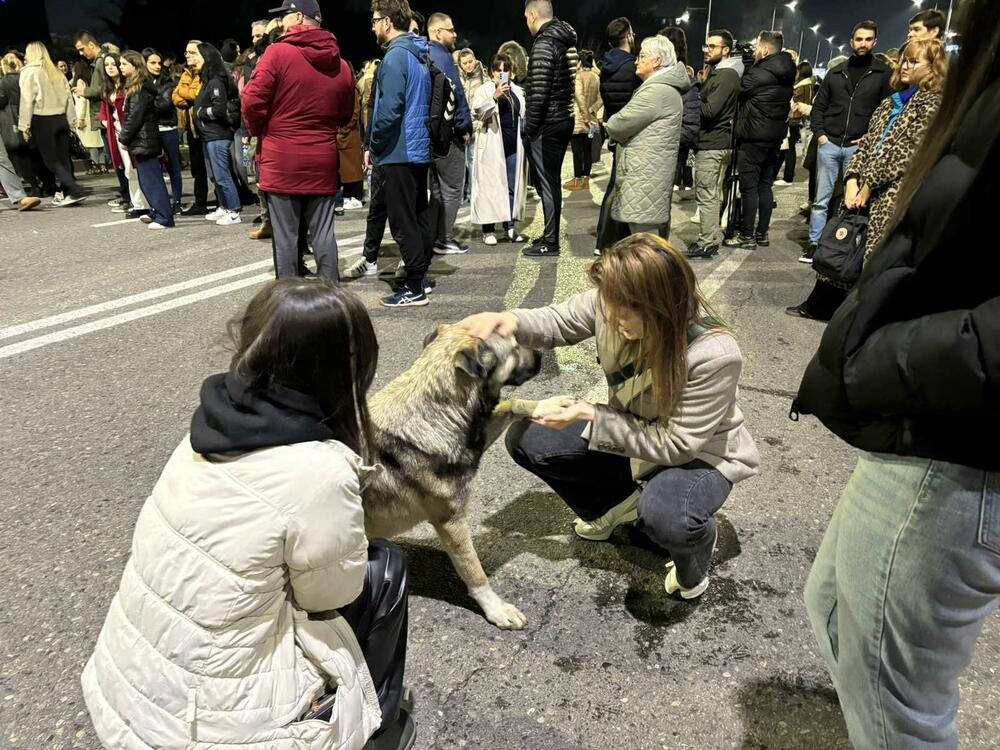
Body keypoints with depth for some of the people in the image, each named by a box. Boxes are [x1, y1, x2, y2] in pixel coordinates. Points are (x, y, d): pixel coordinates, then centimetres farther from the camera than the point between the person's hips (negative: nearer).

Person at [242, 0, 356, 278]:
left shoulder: (278, 53, -8)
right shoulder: (341, 66, 6)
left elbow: (253, 101, -10)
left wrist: (259, 131, 7)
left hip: (282, 161, -4)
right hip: (323, 162, 4)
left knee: (285, 235, 3)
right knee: (323, 233, 9)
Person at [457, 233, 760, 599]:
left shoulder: (715, 355, -36)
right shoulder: (611, 304, -23)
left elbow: (676, 444, -28)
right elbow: (558, 321, -5)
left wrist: (590, 415, -31)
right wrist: (512, 321, -28)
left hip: (700, 454, -5)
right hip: (631, 434, 6)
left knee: (663, 516, -38)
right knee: (525, 438, -5)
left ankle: (698, 539, 3)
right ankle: (617, 501, 16)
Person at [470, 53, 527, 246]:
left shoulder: (518, 91, 16)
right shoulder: (484, 90, 0)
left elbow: (523, 117, 24)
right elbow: (476, 112, -15)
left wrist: (524, 142, 17)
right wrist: (494, 96, -26)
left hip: (513, 147, 5)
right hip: (492, 147, -5)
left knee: (512, 187, 6)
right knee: (490, 186, -5)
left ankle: (509, 227, 13)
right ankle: (488, 230, 0)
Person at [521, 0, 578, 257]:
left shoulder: (543, 44, -14)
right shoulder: (567, 40, 13)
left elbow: (539, 92, -20)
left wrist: (530, 126, -12)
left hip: (546, 126, -9)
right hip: (564, 120, 9)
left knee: (547, 183, -3)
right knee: (552, 181, 16)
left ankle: (550, 242, 3)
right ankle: (551, 235, 25)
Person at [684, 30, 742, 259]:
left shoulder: (725, 76, -13)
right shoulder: (719, 73, 19)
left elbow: (710, 110, -21)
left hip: (712, 145, -10)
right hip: (718, 143, 10)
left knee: (706, 196, -8)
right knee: (713, 195, 14)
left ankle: (706, 244, -5)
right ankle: (713, 239, 22)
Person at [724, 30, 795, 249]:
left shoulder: (758, 74, -16)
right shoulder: (787, 74, 9)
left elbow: (736, 91, -6)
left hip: (754, 137, -8)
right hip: (776, 136, 8)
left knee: (749, 186, -4)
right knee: (766, 185, 12)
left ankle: (747, 236, -2)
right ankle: (762, 233, 17)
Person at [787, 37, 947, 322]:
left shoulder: (933, 104, -3)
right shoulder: (890, 102, 19)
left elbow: (906, 153, -12)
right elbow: (866, 143, 12)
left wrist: (868, 185, -13)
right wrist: (853, 180, -3)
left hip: (894, 194, -6)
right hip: (863, 188, 7)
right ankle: (820, 304, 20)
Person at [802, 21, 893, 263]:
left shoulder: (884, 73, 3)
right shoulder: (836, 73, 11)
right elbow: (818, 106, 14)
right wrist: (819, 133, 0)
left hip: (859, 147, -2)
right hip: (829, 144, 2)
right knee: (821, 199, 4)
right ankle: (814, 243, 10)